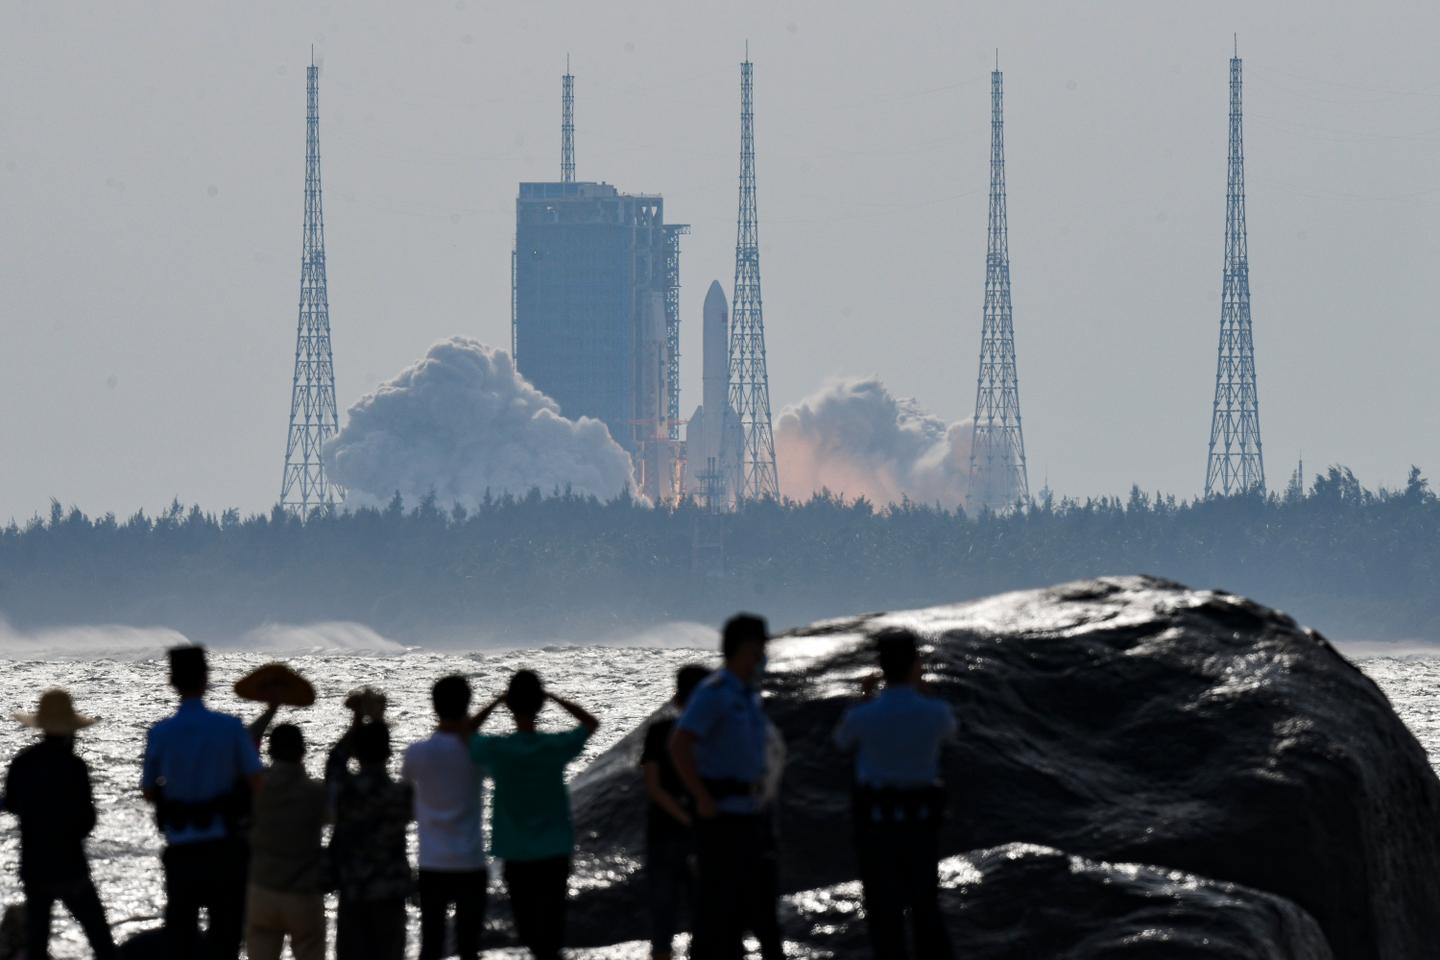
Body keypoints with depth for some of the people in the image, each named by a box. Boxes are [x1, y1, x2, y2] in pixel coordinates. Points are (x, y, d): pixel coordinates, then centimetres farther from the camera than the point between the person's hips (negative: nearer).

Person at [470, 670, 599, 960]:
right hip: (554, 852, 0)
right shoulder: (556, 746, -11)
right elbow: (591, 723, 8)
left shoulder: (496, 750, -12)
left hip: (516, 856, 0)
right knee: (550, 931, 3)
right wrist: (555, 698, 4)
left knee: (530, 930, 14)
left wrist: (495, 703, 3)